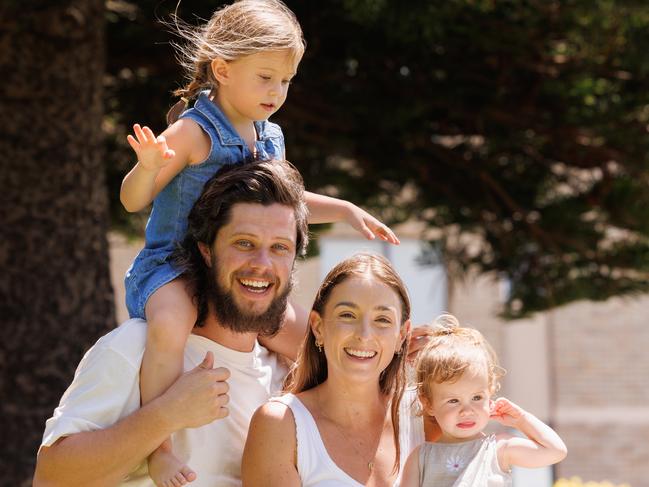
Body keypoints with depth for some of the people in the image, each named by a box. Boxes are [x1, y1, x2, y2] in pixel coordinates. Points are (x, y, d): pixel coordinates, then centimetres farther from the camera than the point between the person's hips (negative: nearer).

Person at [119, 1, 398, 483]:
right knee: (170, 326, -39)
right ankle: (157, 448, -31)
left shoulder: (270, 139, 8)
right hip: (170, 266, -8)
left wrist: (346, 210, 22)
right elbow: (133, 199, -17)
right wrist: (148, 167, -38)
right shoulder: (193, 133, -16)